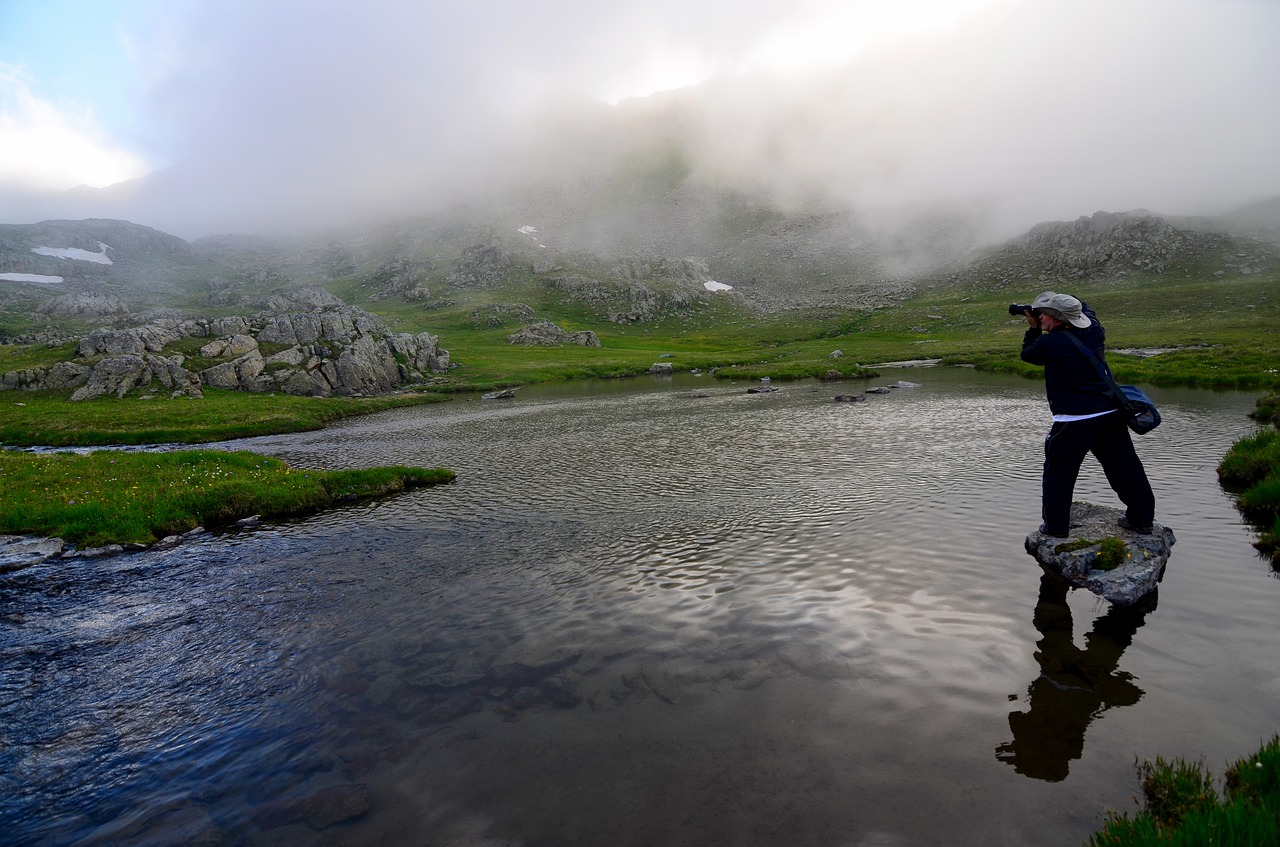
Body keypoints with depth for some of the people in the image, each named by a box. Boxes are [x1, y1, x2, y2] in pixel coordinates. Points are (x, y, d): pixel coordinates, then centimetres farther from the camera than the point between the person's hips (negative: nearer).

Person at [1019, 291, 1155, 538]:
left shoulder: (1049, 343, -14)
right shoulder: (1093, 331, 3)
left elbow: (1027, 354, 8)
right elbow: (1085, 309, 27)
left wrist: (1034, 329, 18)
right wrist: (1065, 305, 20)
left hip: (1073, 421, -6)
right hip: (1110, 415, 6)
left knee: (1058, 474, 9)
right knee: (1125, 469, 14)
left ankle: (1056, 526, 14)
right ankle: (1141, 518, 24)